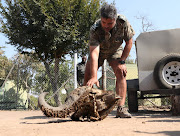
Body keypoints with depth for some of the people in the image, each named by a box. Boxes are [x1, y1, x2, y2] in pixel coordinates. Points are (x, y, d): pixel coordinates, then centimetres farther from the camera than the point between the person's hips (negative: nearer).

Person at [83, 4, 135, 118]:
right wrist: (94, 77, -55)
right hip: (99, 50, 0)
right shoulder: (95, 30, -37)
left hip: (115, 50, 1)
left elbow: (129, 42, -16)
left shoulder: (123, 22, -31)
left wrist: (122, 62, -22)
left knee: (121, 73, -21)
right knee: (88, 76, -10)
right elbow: (94, 53, -46)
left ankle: (121, 108, -23)